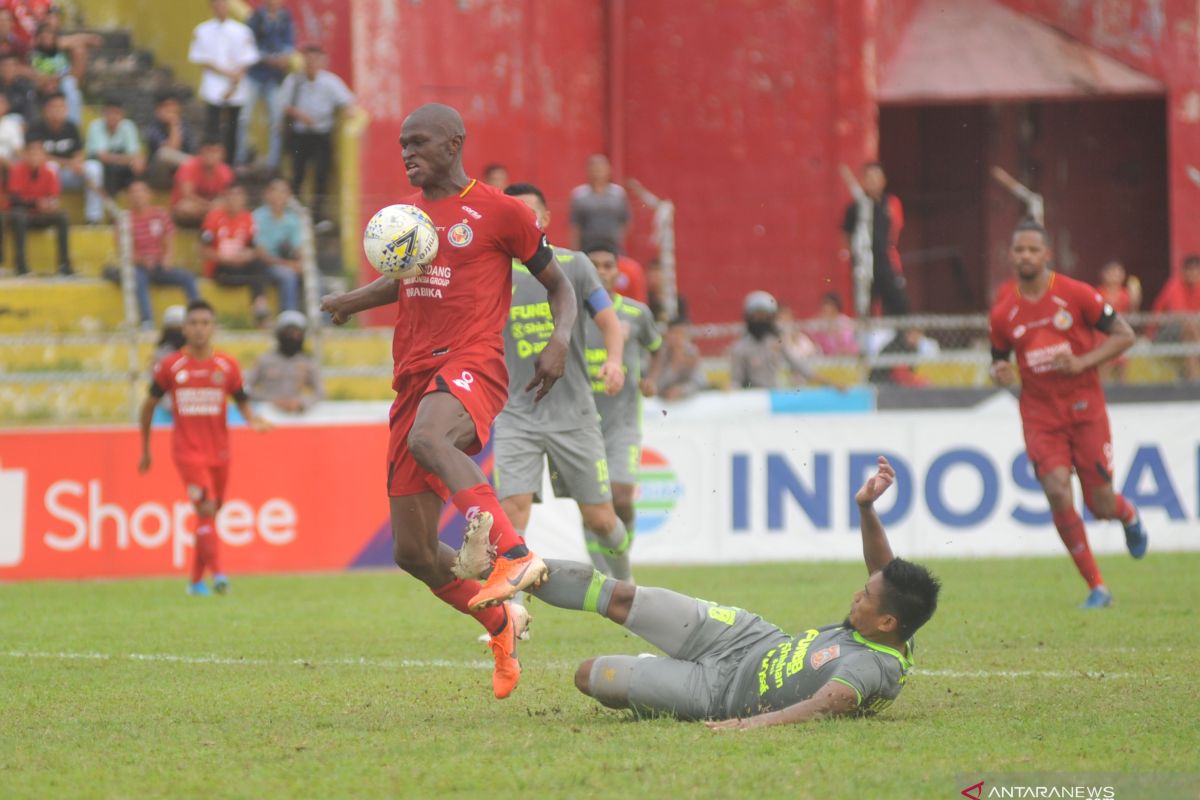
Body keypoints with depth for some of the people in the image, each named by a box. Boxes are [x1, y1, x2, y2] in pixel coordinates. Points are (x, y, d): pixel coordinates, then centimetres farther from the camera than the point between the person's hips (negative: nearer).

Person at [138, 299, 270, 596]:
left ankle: (196, 580, 23)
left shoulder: (227, 365, 2)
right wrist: (145, 450, 12)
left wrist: (254, 420, -16)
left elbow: (243, 403, 7)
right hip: (187, 450, -3)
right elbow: (149, 405, 9)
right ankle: (217, 574, -25)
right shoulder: (170, 366, -2)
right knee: (205, 508, -18)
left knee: (210, 513, 10)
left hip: (219, 451, 3)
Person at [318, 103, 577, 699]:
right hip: (413, 376, 7)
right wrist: (353, 300, 14)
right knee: (412, 551, 2)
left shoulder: (497, 212, 3)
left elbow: (557, 282, 10)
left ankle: (514, 555, -53)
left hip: (471, 365, -7)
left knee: (426, 439, -43)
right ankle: (501, 621, 26)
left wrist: (560, 340, -10)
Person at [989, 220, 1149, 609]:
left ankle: (1128, 514, 40)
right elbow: (998, 360, 16)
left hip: (1084, 408, -1)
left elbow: (1124, 335, -3)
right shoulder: (1003, 313, 1)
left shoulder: (1076, 294, -7)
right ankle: (1096, 587, -8)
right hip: (1040, 414, 1)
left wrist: (1082, 363, -16)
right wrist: (999, 372, -9)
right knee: (1057, 491, -19)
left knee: (1101, 506, -2)